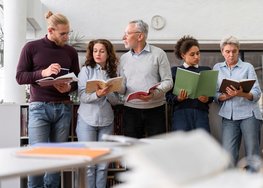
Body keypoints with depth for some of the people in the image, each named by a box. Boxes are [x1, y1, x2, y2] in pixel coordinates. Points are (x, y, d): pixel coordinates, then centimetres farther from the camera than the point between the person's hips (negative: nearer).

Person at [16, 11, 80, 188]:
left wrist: (69, 87, -10)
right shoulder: (31, 47, 0)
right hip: (39, 107, -3)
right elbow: (20, 76, -3)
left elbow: (77, 79, 13)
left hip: (63, 108, 3)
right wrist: (42, 73, -19)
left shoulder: (71, 52, 10)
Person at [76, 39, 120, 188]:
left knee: (103, 164, 6)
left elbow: (116, 100, 5)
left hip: (106, 121, 3)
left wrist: (108, 93, -15)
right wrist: (97, 94, -27)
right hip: (87, 121, -3)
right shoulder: (86, 70, 0)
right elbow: (82, 96, -10)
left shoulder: (113, 73, 8)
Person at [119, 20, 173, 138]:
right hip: (131, 110, 3)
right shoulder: (124, 58, 13)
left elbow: (168, 81, -4)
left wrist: (155, 93, -21)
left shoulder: (158, 54, 0)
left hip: (155, 109, -3)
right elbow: (123, 88, 12)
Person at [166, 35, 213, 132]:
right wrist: (178, 98, -14)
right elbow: (169, 97, 5)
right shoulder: (175, 71, 11)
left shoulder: (206, 70, 17)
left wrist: (207, 99, -9)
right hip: (181, 112, -1)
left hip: (201, 112, 1)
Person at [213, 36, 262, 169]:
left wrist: (242, 94, -22)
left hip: (248, 114, -1)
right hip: (228, 116, 1)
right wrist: (225, 96, -13)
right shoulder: (217, 68, 14)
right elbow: (214, 94, 8)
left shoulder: (247, 67, 7)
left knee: (252, 156, -2)